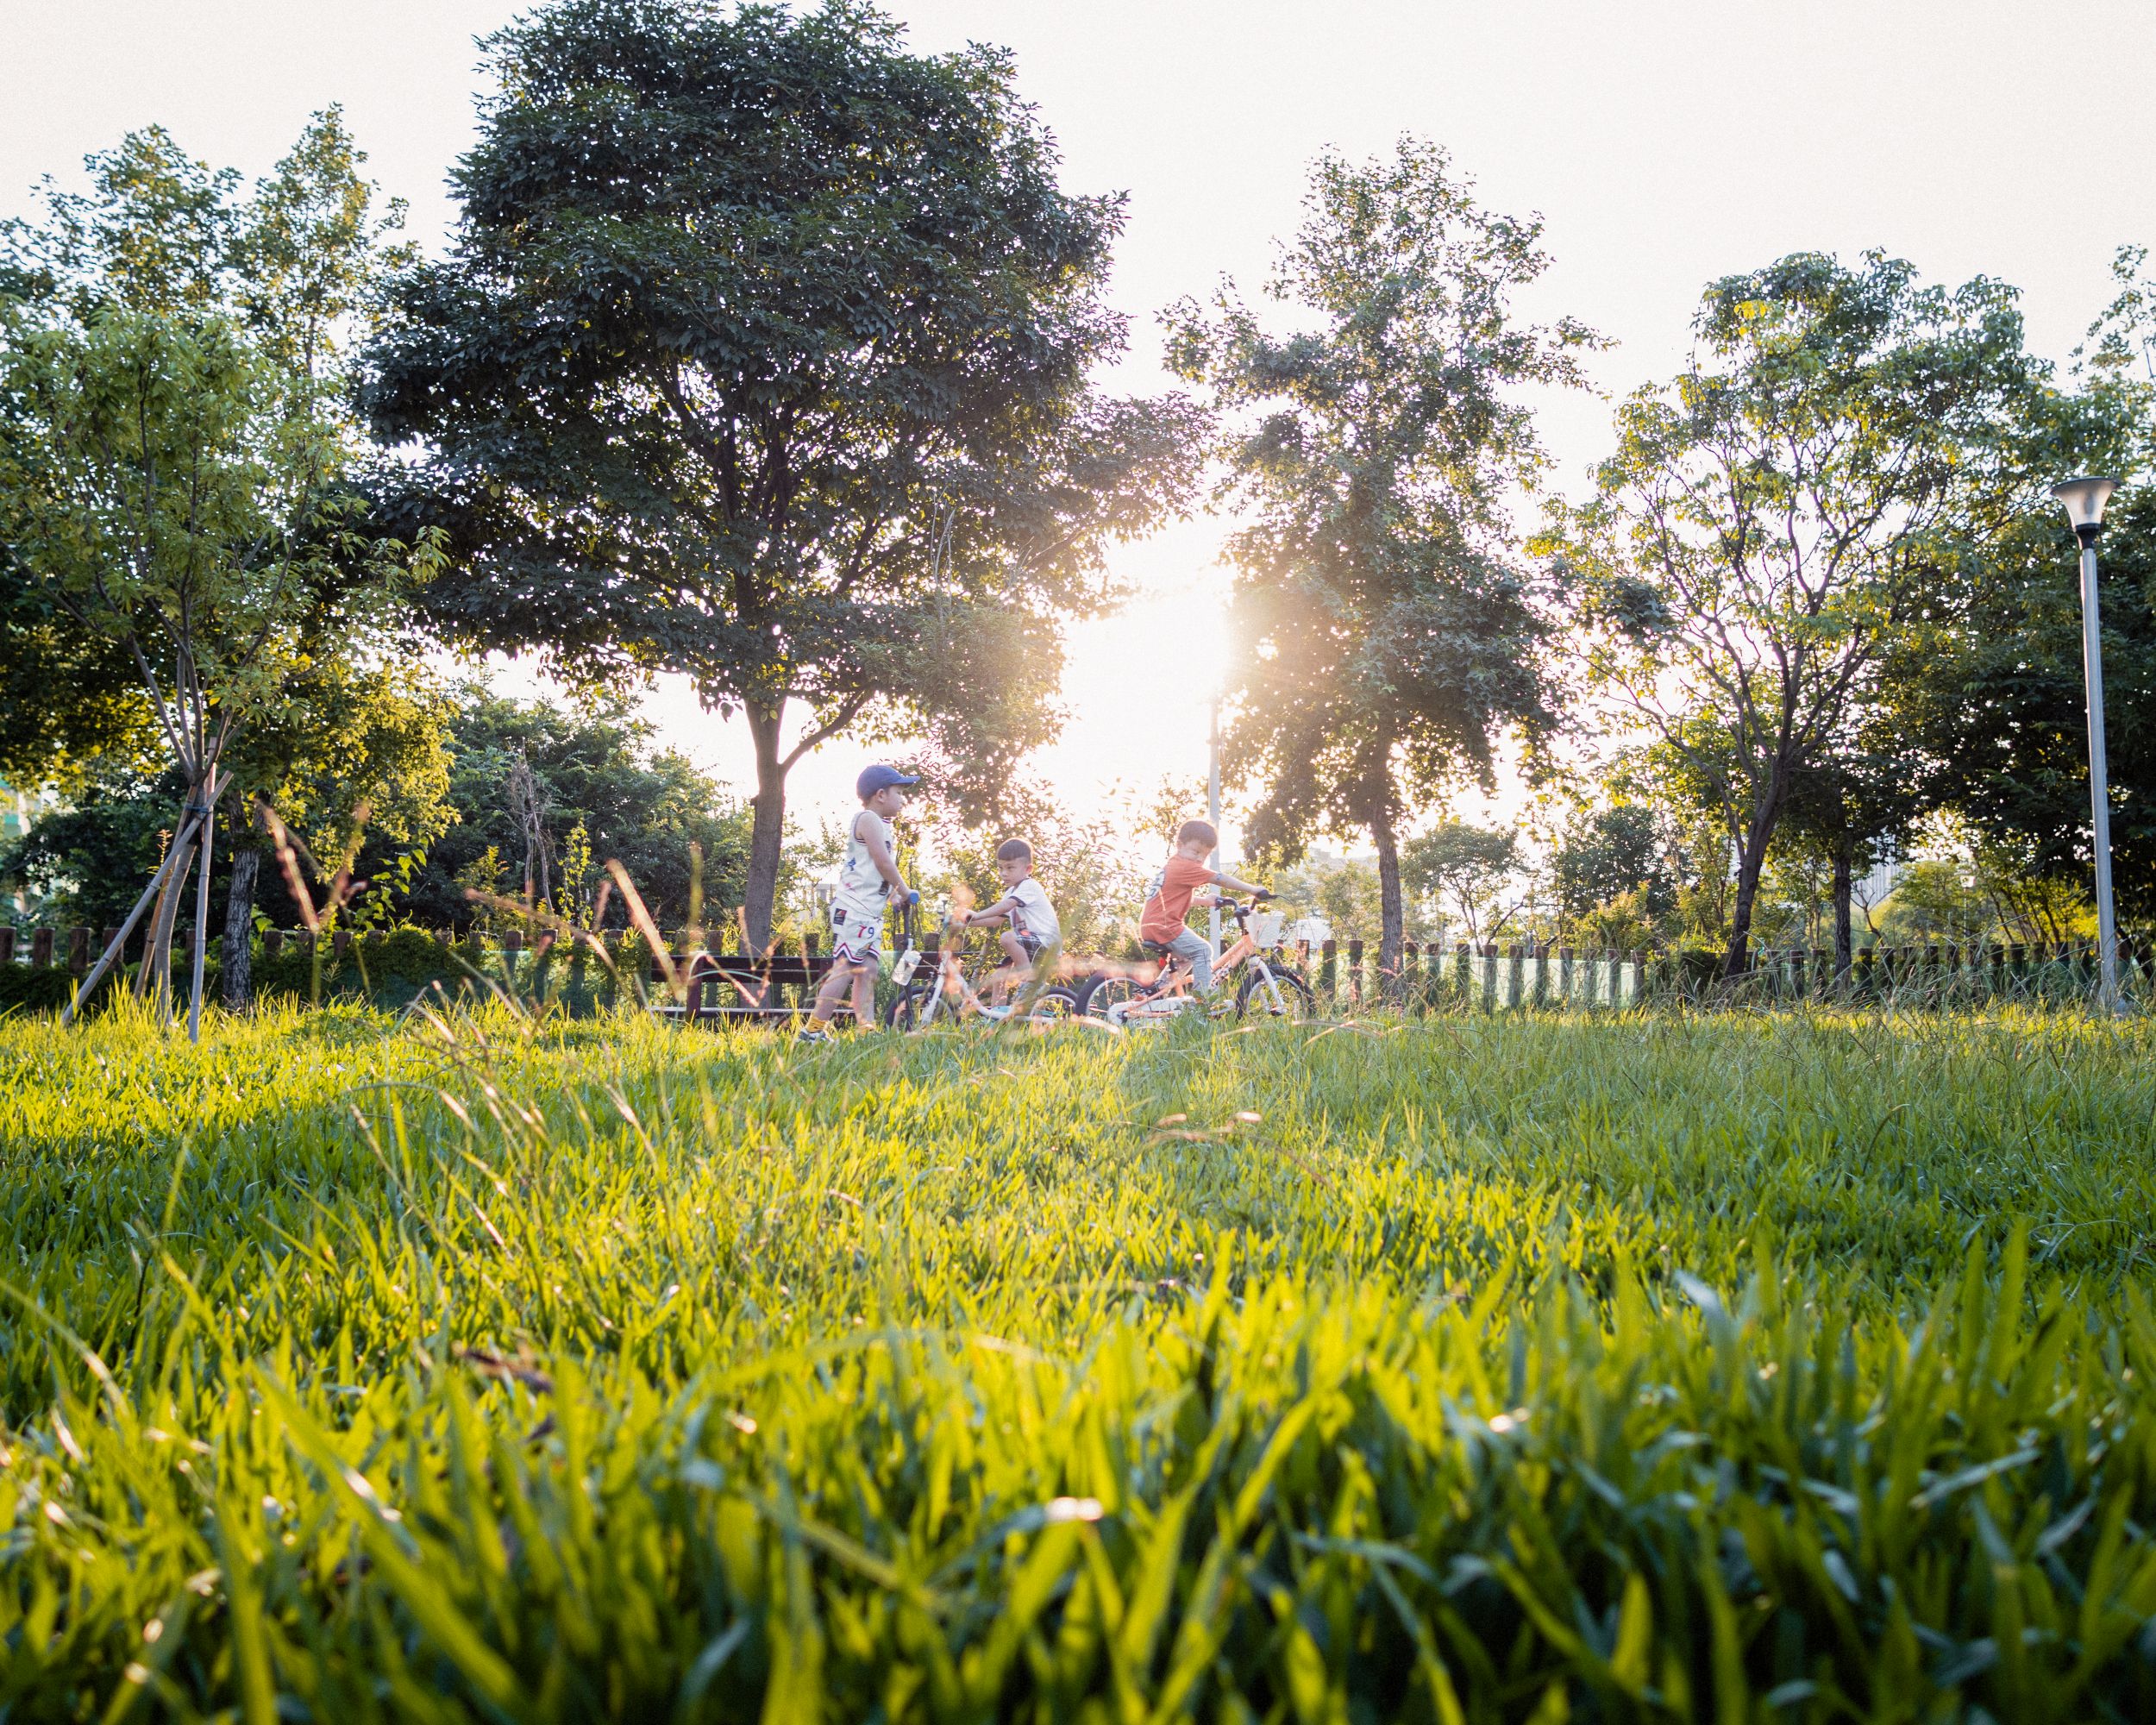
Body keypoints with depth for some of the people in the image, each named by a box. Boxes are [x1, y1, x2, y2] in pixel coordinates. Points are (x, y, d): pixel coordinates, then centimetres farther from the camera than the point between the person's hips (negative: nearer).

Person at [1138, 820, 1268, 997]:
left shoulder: (1172, 866, 19)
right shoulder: (1185, 867, -13)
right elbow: (1220, 879, -17)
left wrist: (1203, 901, 35)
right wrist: (1253, 889, -18)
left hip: (1149, 927, 11)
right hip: (1163, 926, -11)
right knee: (1202, 950, -15)